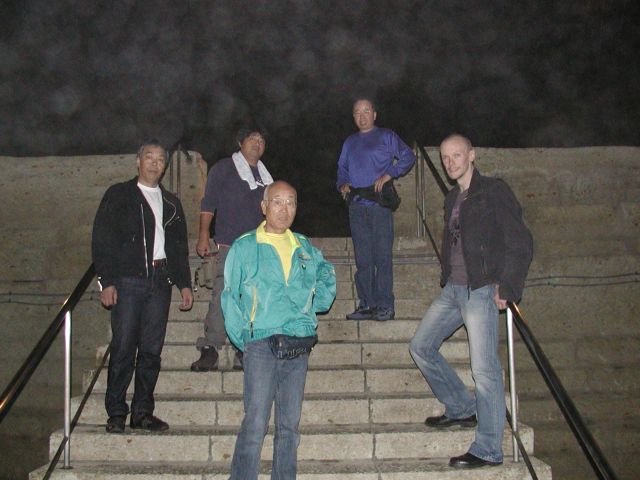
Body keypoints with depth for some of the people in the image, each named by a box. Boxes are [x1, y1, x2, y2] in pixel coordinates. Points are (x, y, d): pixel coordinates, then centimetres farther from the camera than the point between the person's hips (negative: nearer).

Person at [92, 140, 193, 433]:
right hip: (127, 281, -4)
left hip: (160, 281, 4)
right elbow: (102, 240, 0)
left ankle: (143, 412, 11)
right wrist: (106, 282, -9)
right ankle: (116, 413, 3)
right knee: (123, 347, -6)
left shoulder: (171, 203, 19)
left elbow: (180, 247, 22)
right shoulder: (119, 195, 7)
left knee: (152, 350, 3)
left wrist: (185, 283, 13)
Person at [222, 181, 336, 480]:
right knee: (255, 424, -8)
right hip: (261, 345, -4)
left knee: (290, 424, 9)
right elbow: (230, 299, 1)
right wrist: (244, 341, -5)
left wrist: (312, 307, 12)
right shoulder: (244, 247, 1)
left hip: (300, 345, 4)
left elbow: (328, 278, 26)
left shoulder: (305, 248, 13)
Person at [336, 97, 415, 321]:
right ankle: (366, 304, 8)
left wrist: (388, 175, -12)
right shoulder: (350, 142, 22)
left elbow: (408, 157, 0)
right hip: (356, 206, 5)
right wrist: (343, 185, 4)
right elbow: (342, 170, 25)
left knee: (382, 256, -8)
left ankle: (385, 305, -6)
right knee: (362, 258, 4)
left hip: (380, 204, -5)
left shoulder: (386, 136, 7)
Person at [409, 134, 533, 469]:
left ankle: (488, 450, 2)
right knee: (421, 346, 12)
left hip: (481, 290, -9)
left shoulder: (494, 191, -7)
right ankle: (462, 409, 25)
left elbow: (521, 243, -11)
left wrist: (507, 288, -16)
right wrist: (447, 280, 13)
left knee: (484, 369, -8)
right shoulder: (453, 199, 16)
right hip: (452, 289, 9)